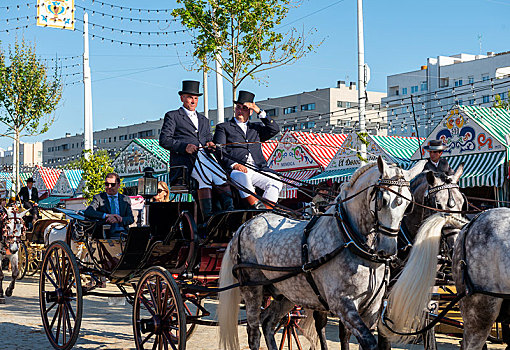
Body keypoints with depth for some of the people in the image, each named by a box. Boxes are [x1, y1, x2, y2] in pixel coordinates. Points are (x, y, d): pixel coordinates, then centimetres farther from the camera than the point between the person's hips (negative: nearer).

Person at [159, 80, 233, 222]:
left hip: (204, 156, 5)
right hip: (185, 158, -5)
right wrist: (184, 146, -13)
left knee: (222, 177, -26)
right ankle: (208, 218, -39)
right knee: (205, 177, -34)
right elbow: (164, 140, 2)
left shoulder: (203, 120, 32)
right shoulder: (173, 116, 14)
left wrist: (210, 144, 3)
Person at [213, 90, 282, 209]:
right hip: (236, 170, -3)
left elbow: (274, 129, 13)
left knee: (276, 182, -24)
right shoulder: (223, 127, 18)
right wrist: (234, 164, -15)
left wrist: (259, 111, 7)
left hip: (257, 170, 4)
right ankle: (257, 206, -43)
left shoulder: (256, 128, 29)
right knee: (241, 177, -39)